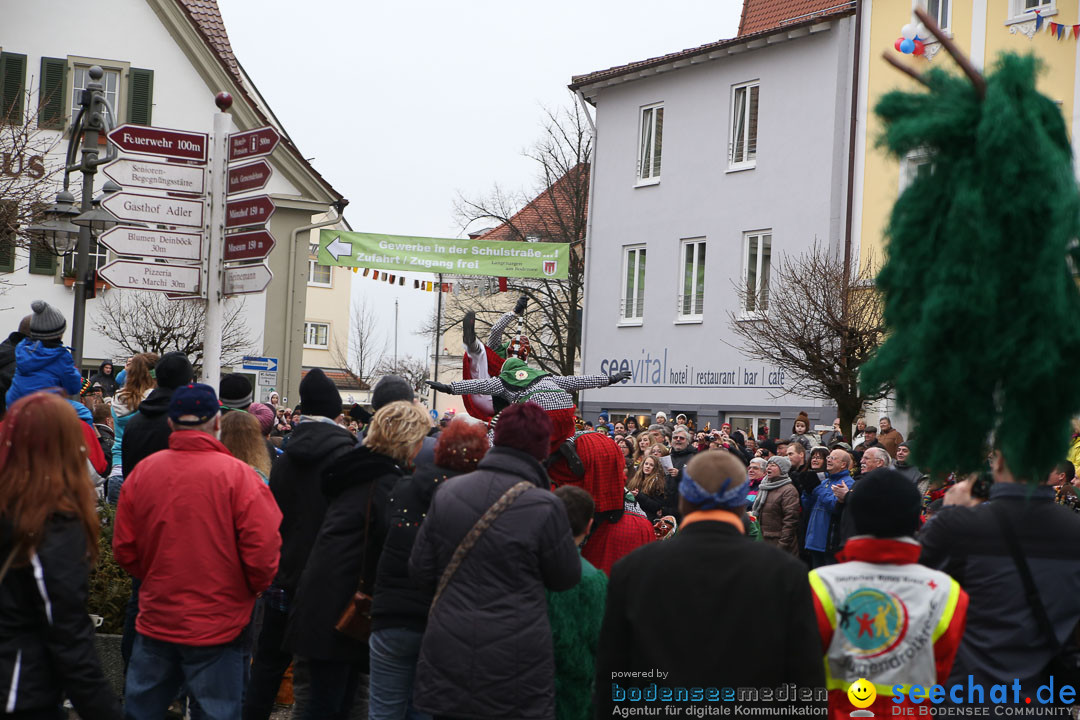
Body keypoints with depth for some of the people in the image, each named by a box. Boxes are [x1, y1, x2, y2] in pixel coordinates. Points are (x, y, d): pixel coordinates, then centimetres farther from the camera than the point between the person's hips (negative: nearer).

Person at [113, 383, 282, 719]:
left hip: (155, 623, 3)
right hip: (216, 628, -3)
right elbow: (264, 553, -16)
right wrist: (250, 590, 3)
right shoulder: (237, 474, -14)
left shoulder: (142, 471, -4)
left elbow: (123, 551, 2)